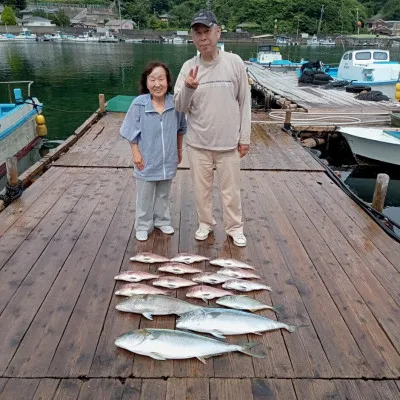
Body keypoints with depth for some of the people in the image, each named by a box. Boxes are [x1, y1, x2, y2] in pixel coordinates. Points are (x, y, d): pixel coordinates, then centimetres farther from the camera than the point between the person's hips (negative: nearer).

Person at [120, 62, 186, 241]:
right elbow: (132, 132, -8)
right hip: (147, 161, -2)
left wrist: (179, 150, 11)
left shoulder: (174, 103, -9)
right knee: (145, 197, 13)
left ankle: (162, 220, 40)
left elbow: (180, 129, 6)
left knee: (163, 195, 21)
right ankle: (143, 226, 29)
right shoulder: (139, 104, -16)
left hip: (167, 160, 2)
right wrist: (136, 153, -11)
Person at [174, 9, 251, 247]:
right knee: (202, 187, 15)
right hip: (198, 142, 1)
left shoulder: (234, 62, -6)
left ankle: (235, 227, 30)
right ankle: (205, 223, 36)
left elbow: (244, 103, 0)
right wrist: (188, 89, -25)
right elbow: (180, 107, -4)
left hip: (228, 141, -1)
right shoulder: (188, 67, -3)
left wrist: (245, 138, -1)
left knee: (231, 189, 10)